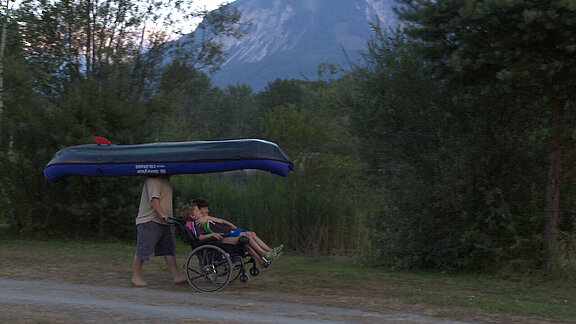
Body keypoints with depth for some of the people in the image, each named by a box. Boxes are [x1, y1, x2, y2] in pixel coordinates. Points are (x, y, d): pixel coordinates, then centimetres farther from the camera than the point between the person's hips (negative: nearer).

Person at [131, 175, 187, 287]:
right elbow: (154, 198, -23)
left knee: (169, 249, 2)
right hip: (150, 220, -9)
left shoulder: (166, 179, 18)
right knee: (143, 250, -2)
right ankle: (136, 277, 8)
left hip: (164, 221, 9)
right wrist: (162, 214, -30)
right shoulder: (153, 178, -13)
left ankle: (176, 275, -1)